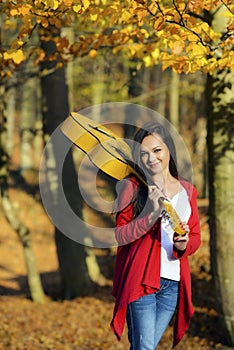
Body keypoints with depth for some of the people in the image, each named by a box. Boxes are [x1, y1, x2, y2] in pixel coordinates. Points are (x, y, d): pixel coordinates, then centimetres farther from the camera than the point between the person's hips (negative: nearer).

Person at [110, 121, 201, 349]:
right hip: (141, 279, -4)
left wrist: (183, 244, -8)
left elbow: (195, 237, 15)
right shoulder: (133, 187, -1)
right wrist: (150, 215, -20)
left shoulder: (187, 191, 12)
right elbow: (120, 235, -6)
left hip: (173, 283, 5)